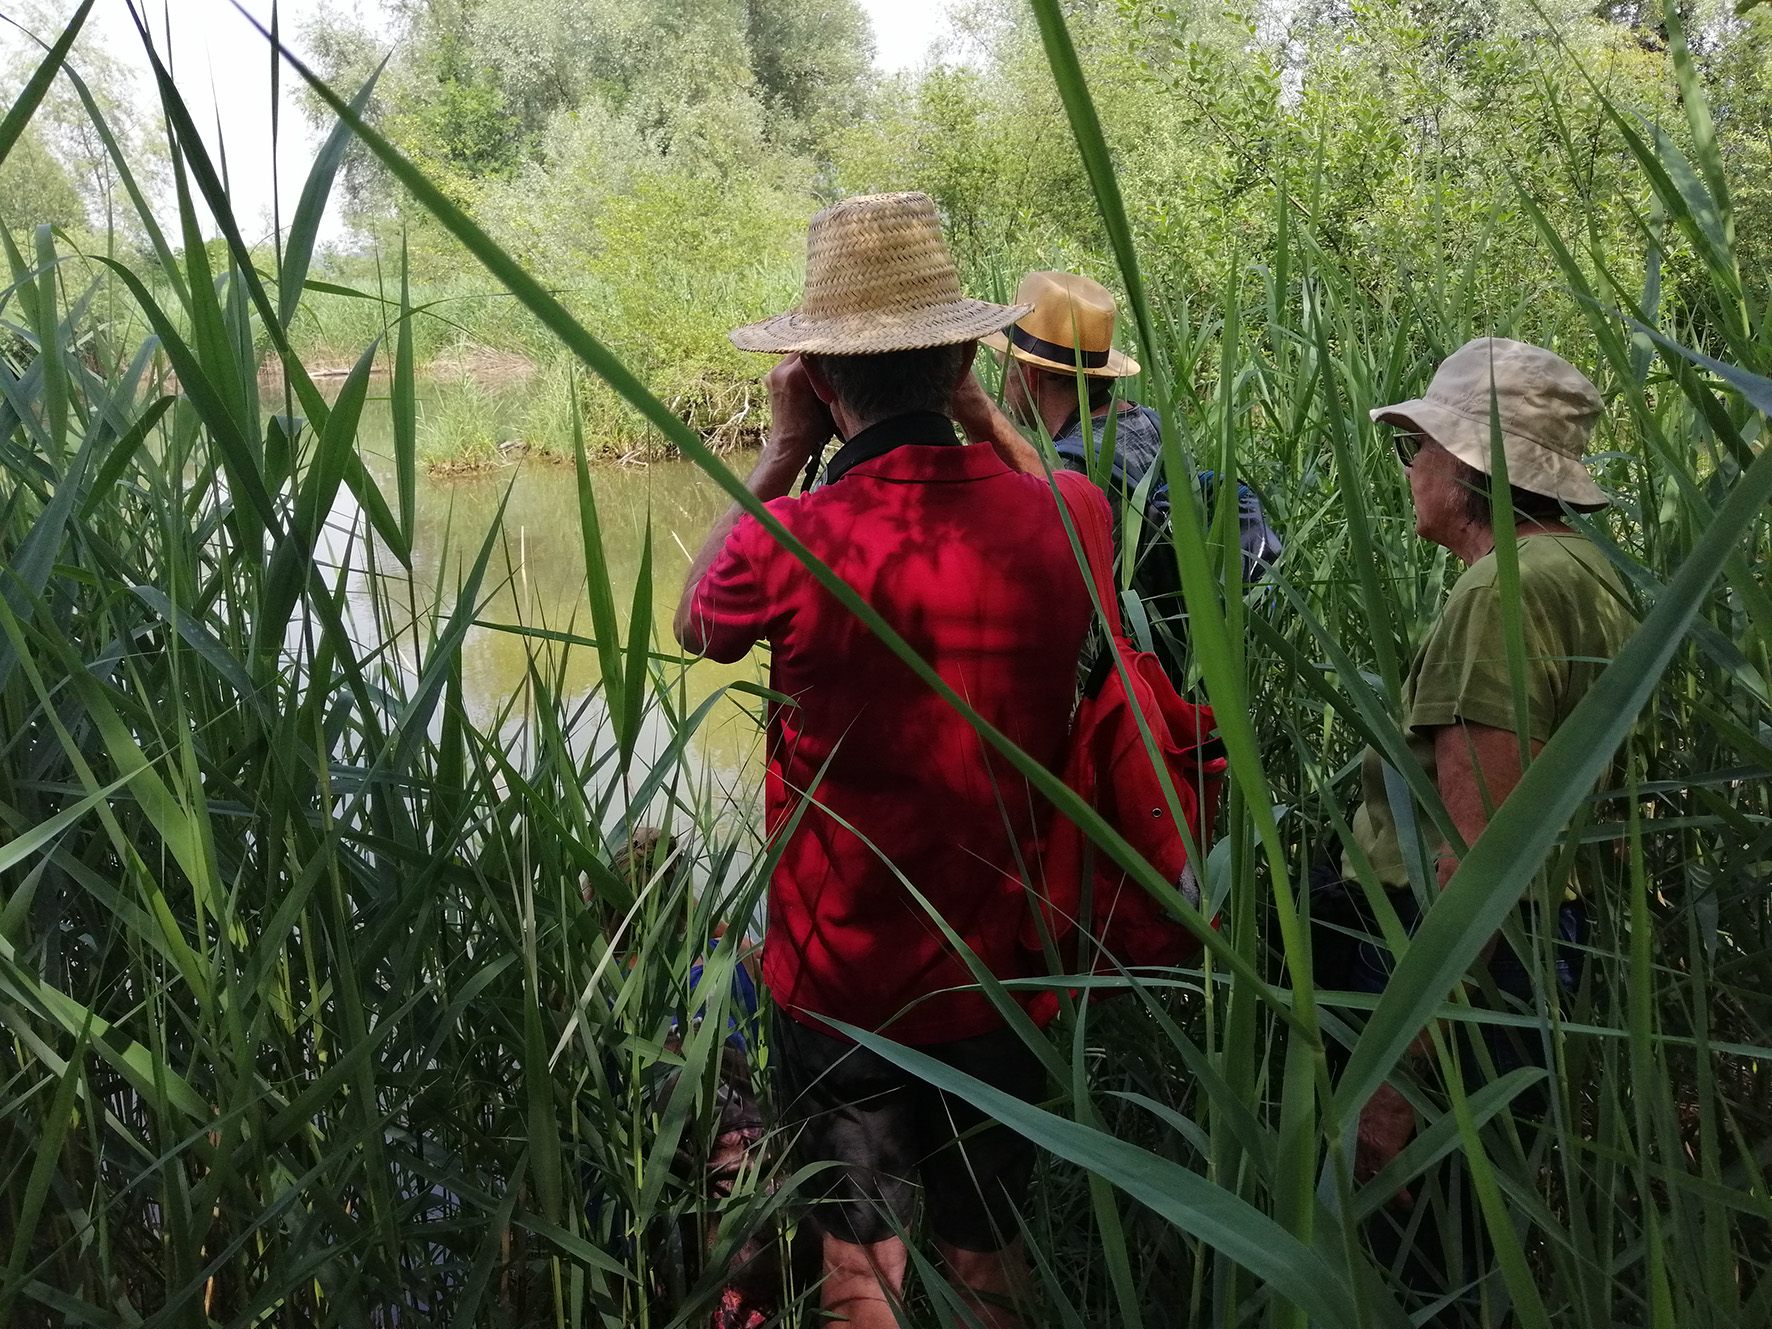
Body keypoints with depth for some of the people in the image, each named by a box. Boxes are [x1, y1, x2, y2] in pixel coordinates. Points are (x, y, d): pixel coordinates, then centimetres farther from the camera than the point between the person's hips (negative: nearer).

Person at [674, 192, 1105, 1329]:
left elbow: (696, 625, 2)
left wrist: (782, 452, 0)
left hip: (841, 978, -3)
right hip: (1004, 974, 3)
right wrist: (972, 406, 10)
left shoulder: (790, 544, -23)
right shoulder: (1064, 521, -13)